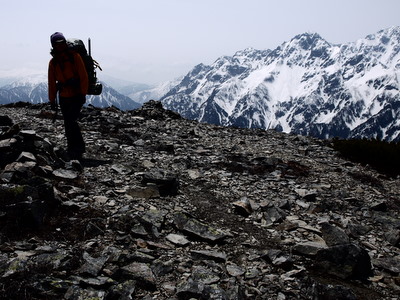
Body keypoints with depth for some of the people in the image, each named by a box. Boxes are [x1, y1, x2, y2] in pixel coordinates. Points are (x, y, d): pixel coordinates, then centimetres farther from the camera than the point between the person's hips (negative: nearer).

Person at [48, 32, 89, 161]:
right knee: (68, 124, 7)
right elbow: (52, 82, 11)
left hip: (77, 96, -4)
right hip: (64, 98, 5)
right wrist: (52, 100, 9)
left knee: (71, 121, -15)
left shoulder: (74, 57, -6)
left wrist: (83, 94, -12)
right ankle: (72, 150, 18)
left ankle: (78, 147, -2)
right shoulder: (53, 62, 7)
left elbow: (83, 76, -8)